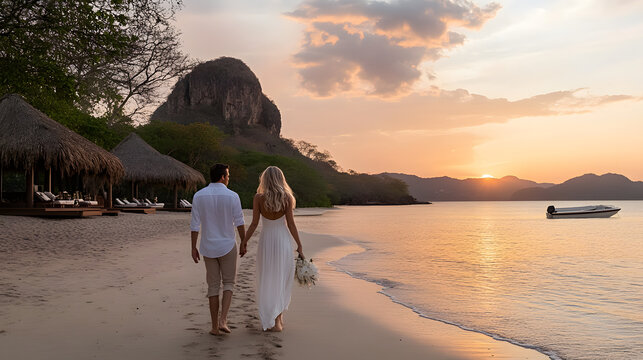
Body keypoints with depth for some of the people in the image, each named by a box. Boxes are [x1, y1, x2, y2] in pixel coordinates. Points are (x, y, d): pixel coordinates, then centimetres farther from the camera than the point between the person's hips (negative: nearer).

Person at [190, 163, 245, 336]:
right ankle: (223, 320, -4)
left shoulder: (199, 196, -4)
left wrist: (193, 248, 4)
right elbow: (240, 223, -6)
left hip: (208, 247, 2)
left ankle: (215, 326, 13)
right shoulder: (232, 196, -10)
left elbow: (195, 224, -4)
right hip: (227, 246, -2)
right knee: (228, 283, 12)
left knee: (213, 286, 12)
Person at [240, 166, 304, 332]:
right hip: (283, 239, 0)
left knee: (267, 280, 10)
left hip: (266, 240, 0)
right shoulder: (287, 197, -6)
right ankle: (279, 315, 18)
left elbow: (254, 224, -6)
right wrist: (299, 246, -1)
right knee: (283, 279, 17)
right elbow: (291, 224, -7)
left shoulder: (259, 197, -7)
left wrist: (244, 242, 5)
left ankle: (273, 322, 12)